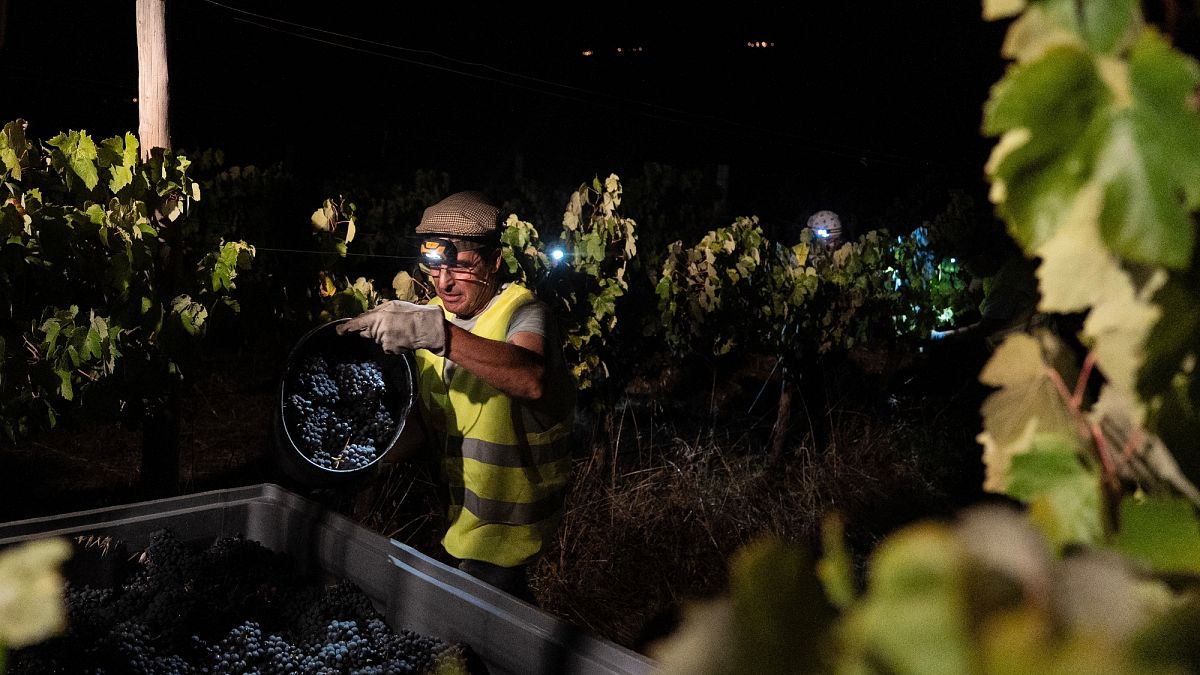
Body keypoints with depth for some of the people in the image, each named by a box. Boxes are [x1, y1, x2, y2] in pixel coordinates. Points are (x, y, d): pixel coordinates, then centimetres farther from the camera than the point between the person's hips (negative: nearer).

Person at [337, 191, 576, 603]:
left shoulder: (522, 313, -21)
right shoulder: (434, 315, 2)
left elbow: (532, 379, -45)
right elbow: (424, 418, 11)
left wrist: (436, 332, -52)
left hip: (512, 507, -7)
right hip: (462, 499, 7)